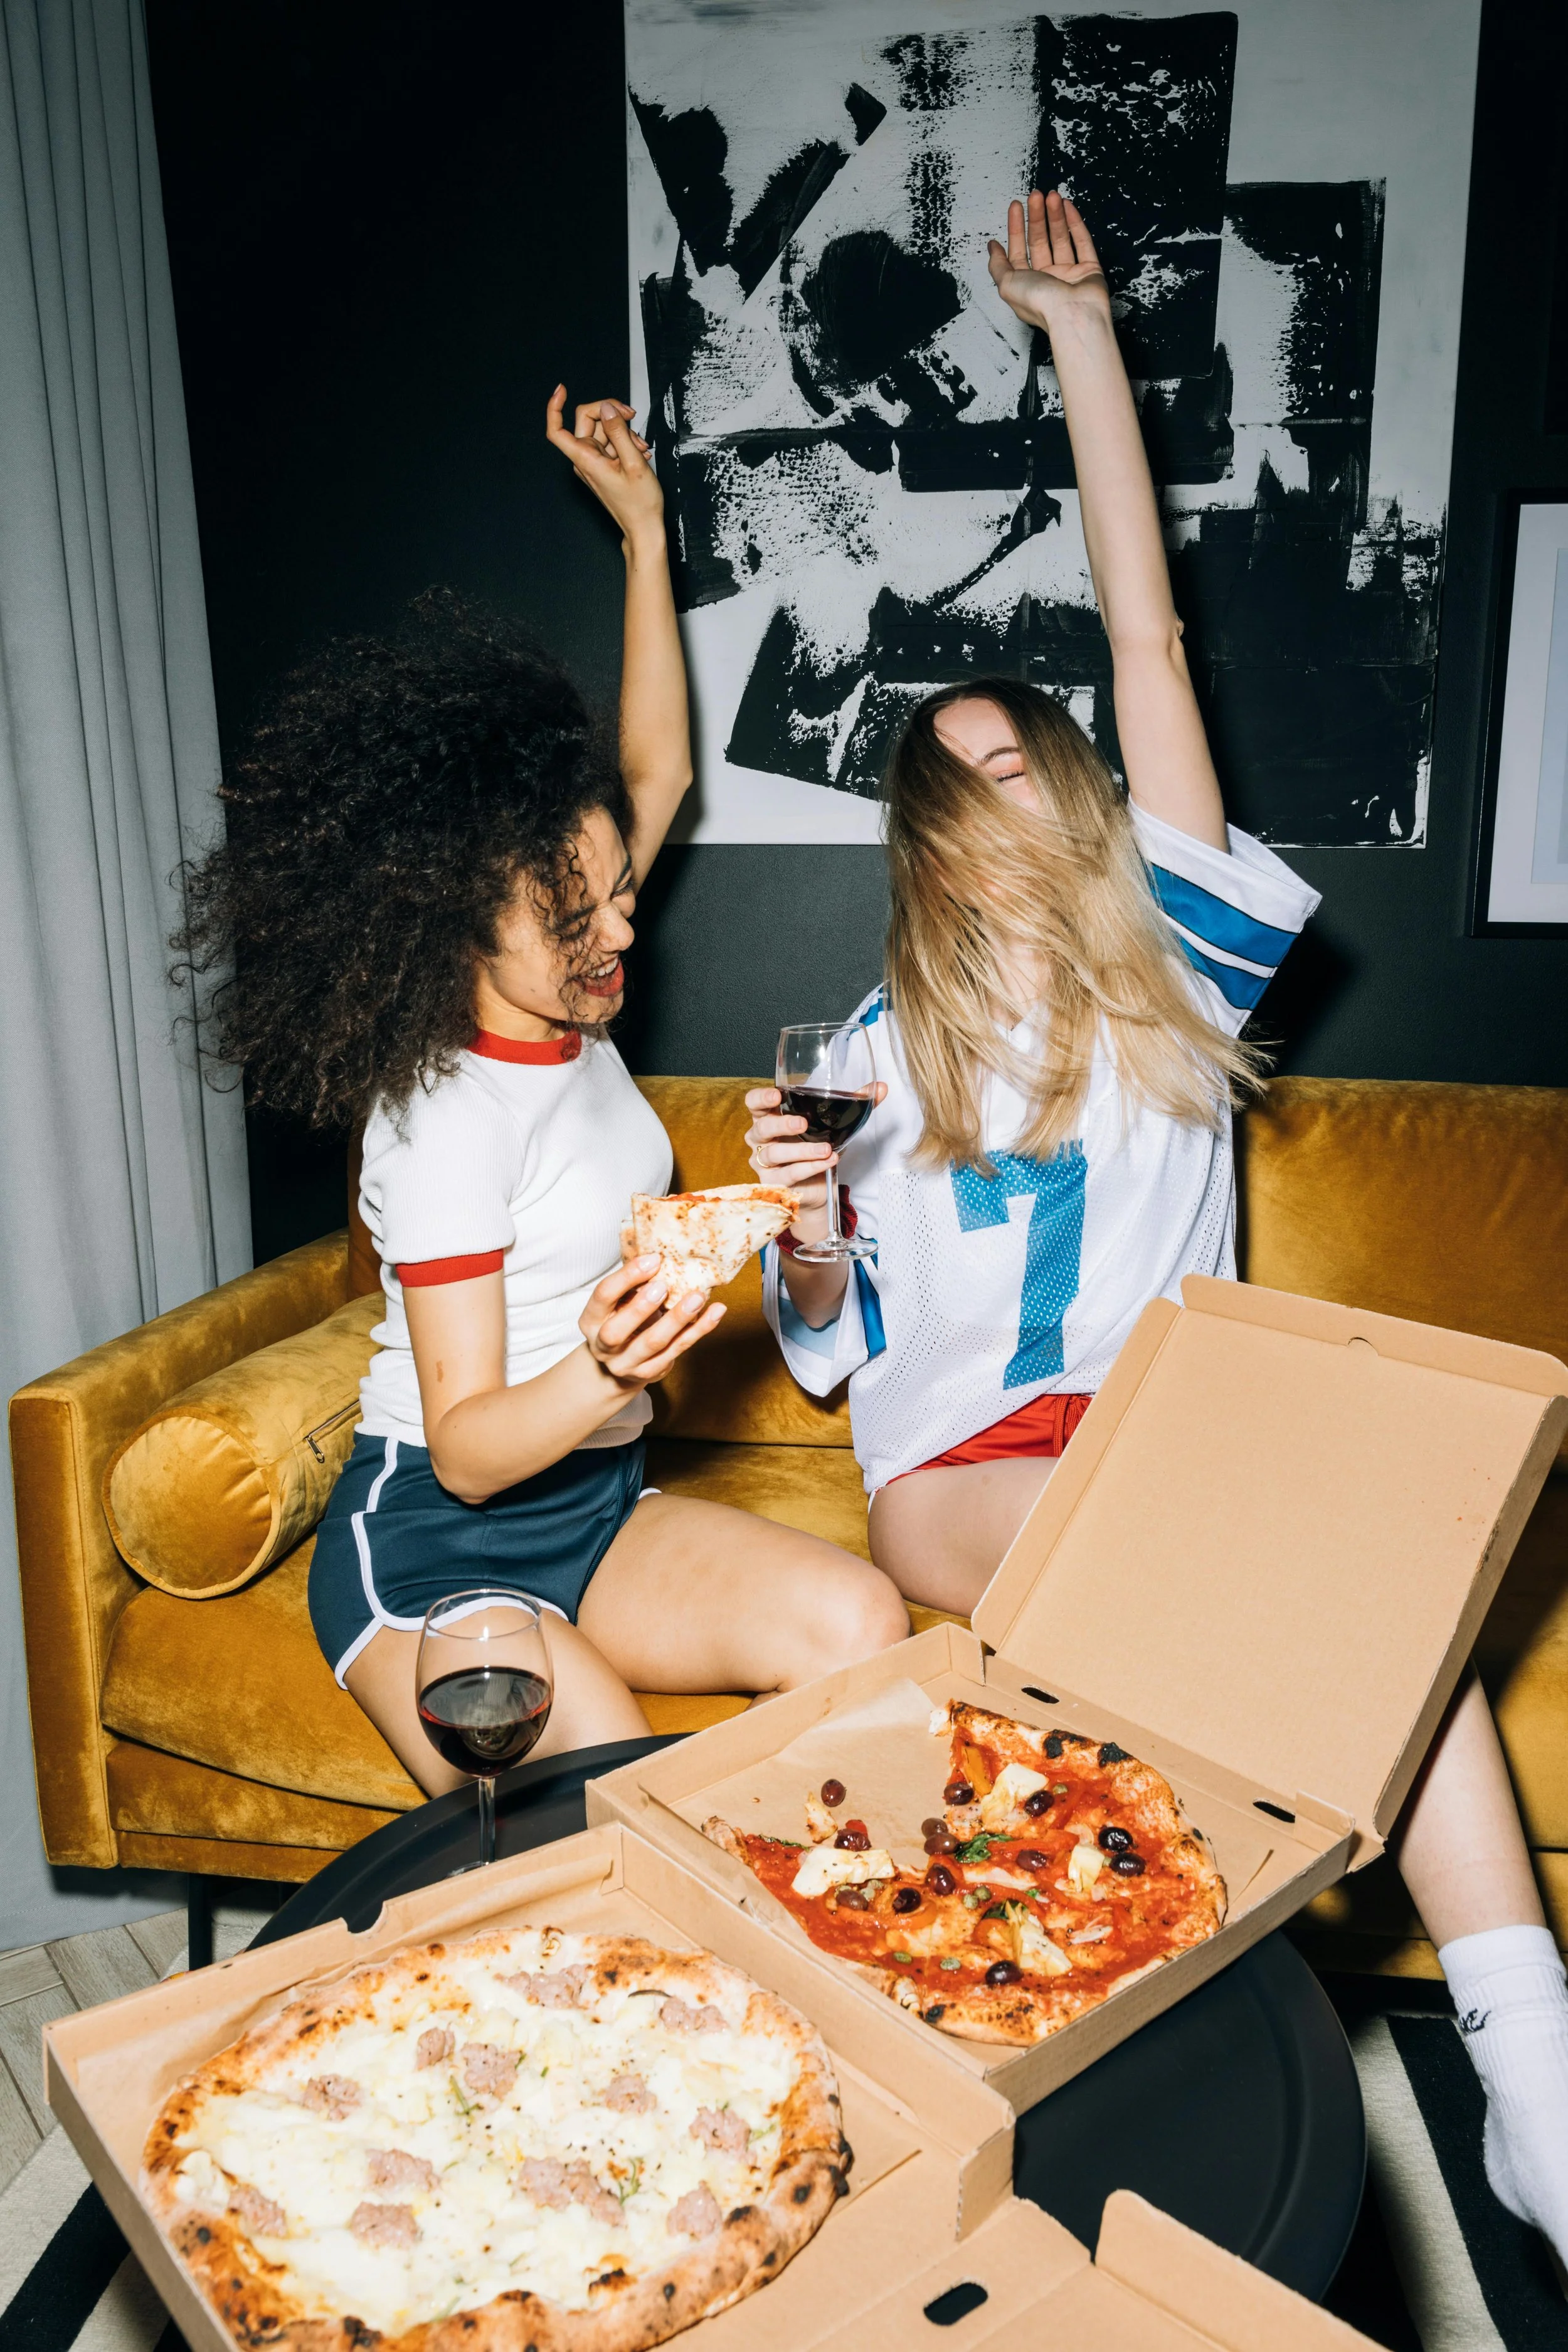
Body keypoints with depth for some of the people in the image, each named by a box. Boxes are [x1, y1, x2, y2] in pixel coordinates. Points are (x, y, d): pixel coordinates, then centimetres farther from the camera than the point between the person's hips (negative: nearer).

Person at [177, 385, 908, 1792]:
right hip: (431, 1541, -7)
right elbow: (464, 1445, -19)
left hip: (596, 1506, 8)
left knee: (865, 1628, -18)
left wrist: (643, 528, 14)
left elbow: (659, 768, 14)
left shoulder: (564, 1017, 4)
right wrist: (603, 1375, -39)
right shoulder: (445, 1119, -19)